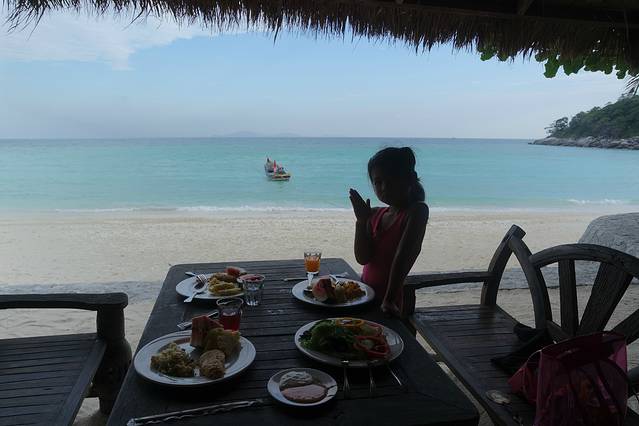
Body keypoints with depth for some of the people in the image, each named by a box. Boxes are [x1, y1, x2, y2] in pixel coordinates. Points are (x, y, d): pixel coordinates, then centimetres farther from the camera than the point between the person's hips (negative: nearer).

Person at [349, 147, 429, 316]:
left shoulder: (417, 211, -12)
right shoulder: (374, 215, 5)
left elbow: (403, 256, -21)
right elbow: (362, 258, -4)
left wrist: (389, 300, -27)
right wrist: (361, 220, -13)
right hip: (366, 293, 6)